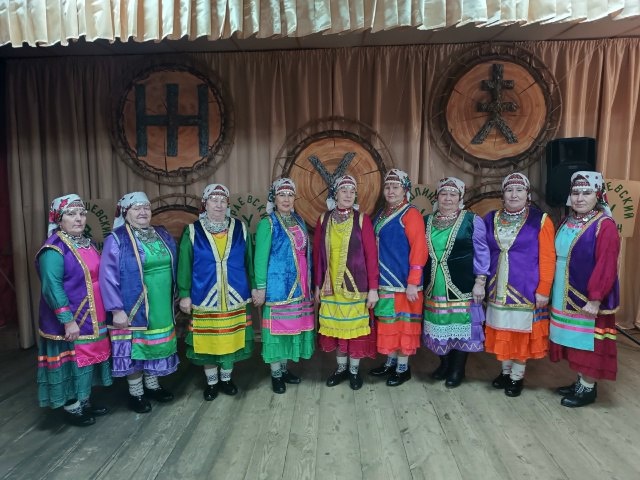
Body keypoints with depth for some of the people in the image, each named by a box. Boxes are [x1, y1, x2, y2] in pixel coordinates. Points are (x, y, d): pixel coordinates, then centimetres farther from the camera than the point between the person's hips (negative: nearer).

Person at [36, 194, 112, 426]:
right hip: (70, 321, -8)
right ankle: (71, 408, 20)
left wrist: (102, 314, 16)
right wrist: (68, 320, -25)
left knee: (88, 357, 17)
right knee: (72, 362, 4)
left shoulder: (87, 243, 9)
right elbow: (52, 287, -23)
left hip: (91, 318, 8)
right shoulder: (54, 248, -17)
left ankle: (84, 401, 32)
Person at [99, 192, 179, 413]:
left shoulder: (163, 235, 7)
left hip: (161, 306, 6)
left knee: (157, 344, 16)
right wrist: (116, 309, -17)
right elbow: (107, 277, -14)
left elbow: (173, 267, 13)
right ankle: (135, 393, 22)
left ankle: (152, 385, 34)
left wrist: (176, 297, 12)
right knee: (134, 348, 6)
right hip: (134, 307, -5)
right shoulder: (116, 240, -11)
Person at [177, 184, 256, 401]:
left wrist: (253, 287, 7)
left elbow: (249, 261, 6)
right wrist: (184, 294, -3)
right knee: (208, 341, 8)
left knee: (231, 340, 11)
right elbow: (184, 266, -1)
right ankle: (211, 382, 28)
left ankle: (226, 379, 31)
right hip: (204, 299, -1)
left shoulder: (240, 229, 2)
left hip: (234, 297, 2)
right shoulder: (193, 231, -3)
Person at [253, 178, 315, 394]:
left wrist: (308, 282, 11)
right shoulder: (268, 223, -8)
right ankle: (276, 374, 15)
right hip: (278, 284, -6)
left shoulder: (299, 220, 10)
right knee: (277, 325, 2)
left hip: (298, 284, 6)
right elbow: (260, 257, -11)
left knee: (291, 324, 13)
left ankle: (284, 368, 27)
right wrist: (260, 287, -14)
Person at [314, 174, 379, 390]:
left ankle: (354, 370, 24)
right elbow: (317, 254, 6)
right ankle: (341, 368, 29)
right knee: (336, 327, 11)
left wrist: (373, 287, -10)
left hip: (356, 285, -2)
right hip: (330, 286, 2)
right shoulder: (323, 220, 3)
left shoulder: (362, 219, -5)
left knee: (356, 327, 6)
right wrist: (317, 284, 6)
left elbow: (371, 254, -7)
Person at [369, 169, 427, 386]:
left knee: (403, 323, 3)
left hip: (403, 281, -7)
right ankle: (390, 362, 28)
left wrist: (413, 282, -20)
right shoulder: (381, 214, 12)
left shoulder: (411, 214, -10)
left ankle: (403, 368, 17)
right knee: (388, 323, 14)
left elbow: (419, 250, -16)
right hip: (384, 281, 7)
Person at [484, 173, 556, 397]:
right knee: (502, 331, 12)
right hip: (498, 287, 4)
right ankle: (505, 370, 30)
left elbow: (547, 258, -9)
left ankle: (517, 376, 22)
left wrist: (543, 289, -12)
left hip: (526, 288, -3)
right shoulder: (491, 219, 4)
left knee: (522, 331, 6)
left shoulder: (540, 220, -7)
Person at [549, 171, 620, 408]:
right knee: (575, 340, 16)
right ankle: (580, 381, 30)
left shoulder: (605, 226, -15)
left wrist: (595, 299, -22)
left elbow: (606, 266, -20)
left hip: (588, 297, -7)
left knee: (588, 342, 4)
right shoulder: (567, 223, 8)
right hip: (566, 295, 7)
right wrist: (552, 290, 11)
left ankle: (588, 388, 18)